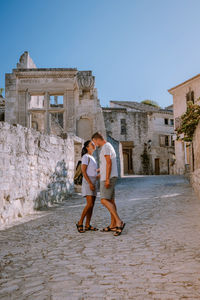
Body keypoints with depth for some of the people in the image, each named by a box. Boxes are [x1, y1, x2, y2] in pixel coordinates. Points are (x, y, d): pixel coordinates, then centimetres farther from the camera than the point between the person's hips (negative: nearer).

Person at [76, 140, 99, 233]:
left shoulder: (92, 158, 19)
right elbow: (83, 171, -16)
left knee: (91, 205, 4)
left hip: (93, 182, 9)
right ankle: (80, 223, -3)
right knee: (89, 204, -15)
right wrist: (90, 183, -22)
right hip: (88, 182, -8)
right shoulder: (86, 157, -8)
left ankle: (87, 225, 7)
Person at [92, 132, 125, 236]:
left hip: (108, 177, -10)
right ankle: (113, 225, 13)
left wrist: (107, 179, -24)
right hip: (109, 178, 10)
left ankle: (119, 222, -17)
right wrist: (100, 174, 36)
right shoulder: (109, 147, 22)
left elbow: (109, 163, -20)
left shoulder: (106, 147, -10)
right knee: (111, 201, 9)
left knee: (104, 200, -14)